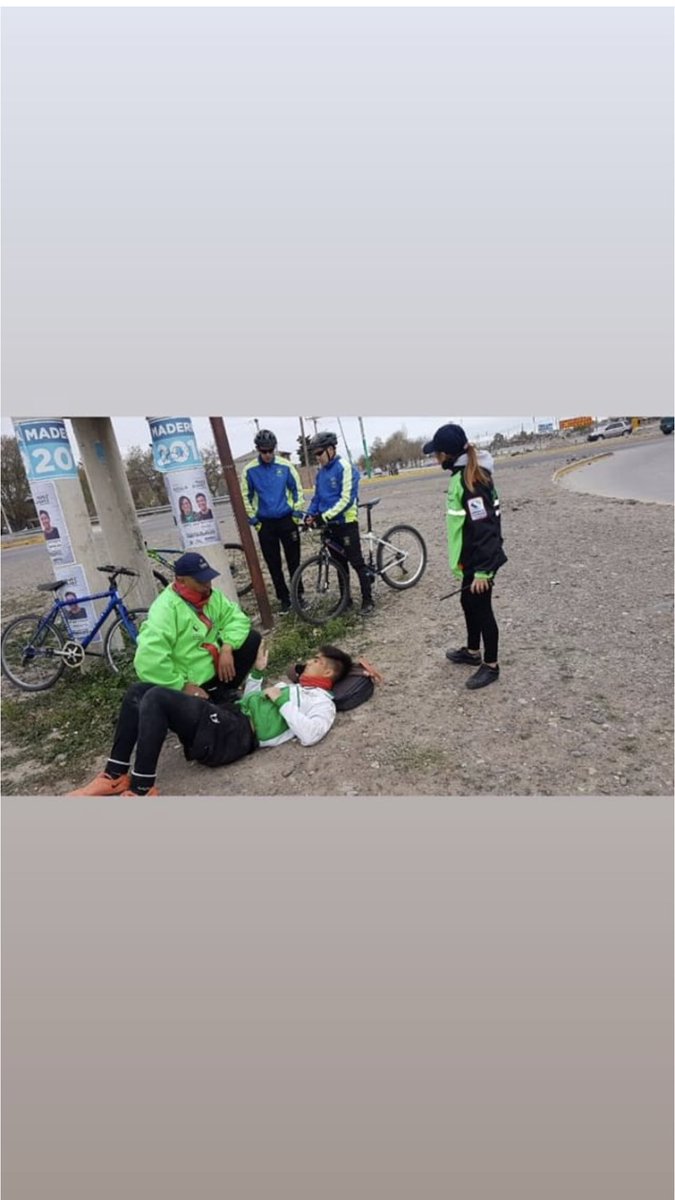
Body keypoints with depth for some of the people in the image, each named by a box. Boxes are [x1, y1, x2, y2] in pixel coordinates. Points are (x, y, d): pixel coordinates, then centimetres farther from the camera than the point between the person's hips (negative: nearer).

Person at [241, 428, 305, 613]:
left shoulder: (285, 466, -3)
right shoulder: (250, 470, -4)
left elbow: (297, 489, 6)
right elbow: (246, 496, 3)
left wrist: (298, 511, 0)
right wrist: (252, 518, -2)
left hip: (287, 520, 0)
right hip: (265, 523, 0)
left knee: (294, 561, 4)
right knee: (273, 564, 5)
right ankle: (284, 598, 17)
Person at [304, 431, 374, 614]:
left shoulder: (345, 468, -14)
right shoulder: (321, 472, 9)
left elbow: (346, 499, -21)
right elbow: (317, 496, 15)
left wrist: (324, 516, -24)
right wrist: (310, 515, -3)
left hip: (346, 523, -7)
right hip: (330, 525, 7)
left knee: (357, 563, -2)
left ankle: (367, 599, 8)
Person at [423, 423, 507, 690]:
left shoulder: (470, 480, -23)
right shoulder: (464, 474, 7)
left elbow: (484, 527, -25)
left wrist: (482, 570, -24)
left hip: (479, 560, -10)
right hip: (472, 558, 10)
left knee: (481, 608, 2)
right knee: (468, 603, 21)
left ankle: (491, 666, 17)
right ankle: (472, 652, 40)